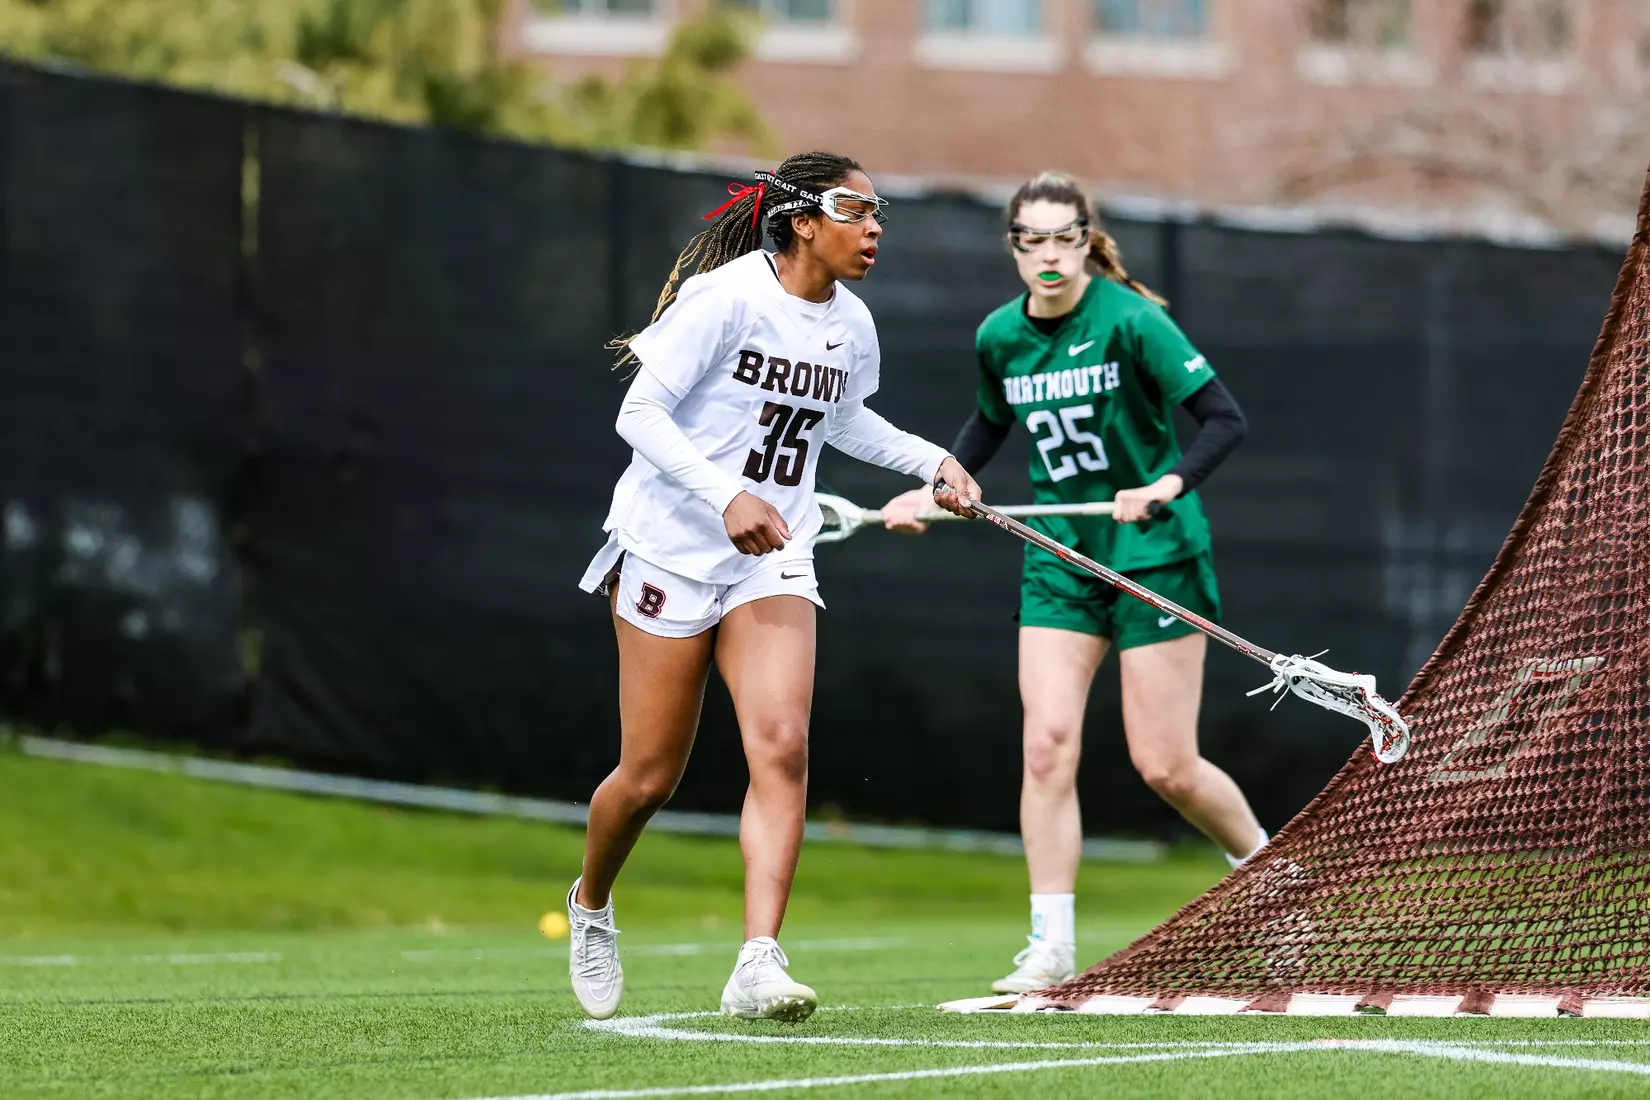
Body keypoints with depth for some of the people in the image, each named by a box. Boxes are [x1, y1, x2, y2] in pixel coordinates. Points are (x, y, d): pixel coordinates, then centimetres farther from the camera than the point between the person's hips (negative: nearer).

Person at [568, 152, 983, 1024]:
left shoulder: (852, 328, 5)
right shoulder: (723, 298, -16)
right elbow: (640, 413, -17)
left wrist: (932, 462, 14)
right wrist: (726, 495, -29)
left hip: (772, 561, 5)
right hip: (671, 550, -5)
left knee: (781, 746, -17)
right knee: (649, 775, 2)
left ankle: (757, 965, -23)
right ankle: (591, 903, 34)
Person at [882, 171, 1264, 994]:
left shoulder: (1129, 322, -15)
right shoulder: (999, 337, 2)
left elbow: (1224, 418, -17)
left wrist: (1168, 484, -31)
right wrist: (935, 490, 13)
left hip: (1155, 555, -4)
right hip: (1060, 558, 5)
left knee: (1165, 767, -2)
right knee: (1047, 742, -10)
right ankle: (1051, 946, -6)